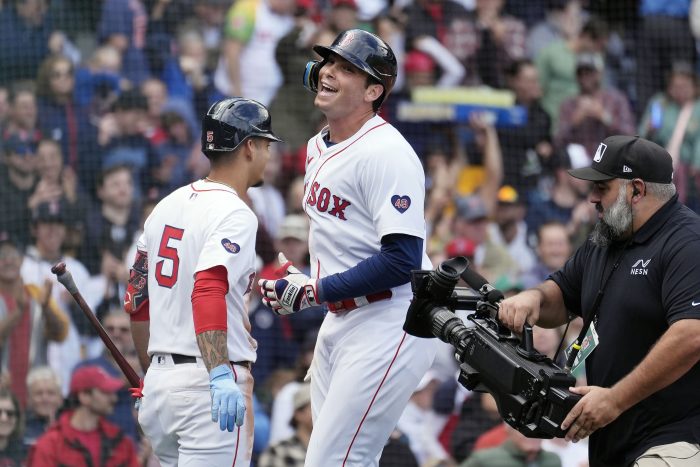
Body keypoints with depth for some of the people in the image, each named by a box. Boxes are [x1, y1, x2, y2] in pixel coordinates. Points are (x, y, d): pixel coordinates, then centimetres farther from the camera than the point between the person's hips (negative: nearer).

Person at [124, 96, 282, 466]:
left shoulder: (167, 206, 15)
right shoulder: (234, 214, -10)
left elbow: (136, 302, 18)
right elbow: (208, 290, -26)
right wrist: (220, 375, -35)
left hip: (159, 381, 8)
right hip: (204, 381, -8)